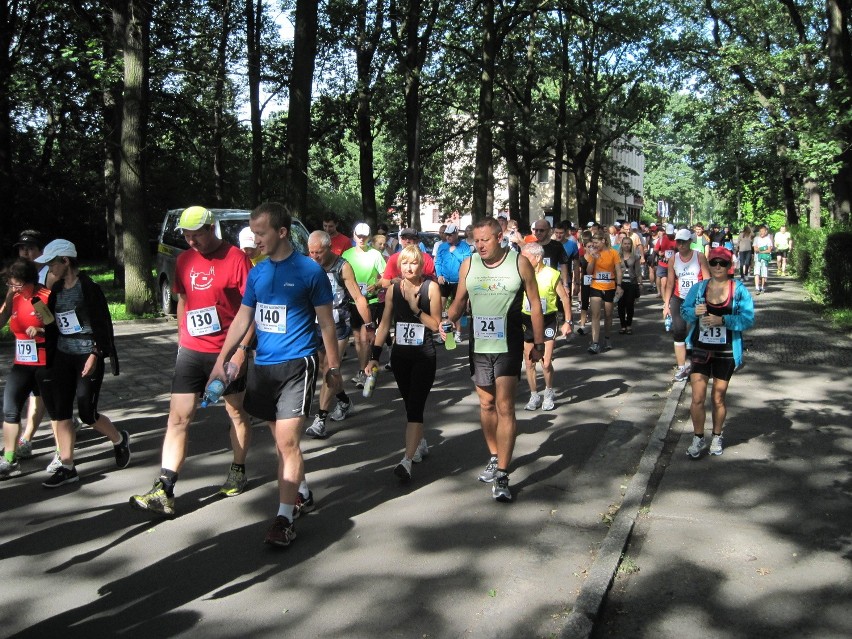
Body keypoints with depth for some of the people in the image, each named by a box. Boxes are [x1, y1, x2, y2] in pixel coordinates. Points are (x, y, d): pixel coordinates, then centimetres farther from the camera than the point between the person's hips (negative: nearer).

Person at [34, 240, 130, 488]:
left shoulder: (88, 288, -11)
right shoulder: (57, 289, 9)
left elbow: (102, 325, -13)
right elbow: (53, 323, 16)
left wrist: (94, 356, -16)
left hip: (88, 357, -7)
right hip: (63, 356, 7)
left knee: (87, 413, -4)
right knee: (60, 413, 3)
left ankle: (120, 440, 24)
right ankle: (67, 467, 10)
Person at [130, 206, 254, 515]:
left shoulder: (235, 258, -10)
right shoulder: (184, 260, 8)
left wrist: (242, 348, -17)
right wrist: (181, 339, 17)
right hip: (191, 351, 5)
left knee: (237, 414, 12)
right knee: (178, 418, -1)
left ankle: (238, 471, 31)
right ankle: (164, 491, -2)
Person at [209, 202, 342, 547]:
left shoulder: (309, 270, -8)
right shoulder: (257, 272, 8)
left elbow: (326, 323, -3)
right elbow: (242, 320, 13)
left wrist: (333, 368, 0)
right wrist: (221, 361, 9)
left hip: (296, 365, -6)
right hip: (263, 365, 6)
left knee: (287, 441, -11)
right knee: (282, 440, 15)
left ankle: (284, 518, -4)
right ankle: (302, 494, 33)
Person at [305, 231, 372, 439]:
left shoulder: (342, 267, -11)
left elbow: (358, 298, -9)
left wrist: (369, 325, -11)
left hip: (338, 326, -5)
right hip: (316, 324, 5)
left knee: (329, 371, -8)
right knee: (323, 370, 15)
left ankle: (320, 420, -6)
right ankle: (344, 401, 39)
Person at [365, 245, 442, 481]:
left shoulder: (431, 287, -6)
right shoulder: (394, 289, 4)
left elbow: (436, 325, -7)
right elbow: (385, 323, 7)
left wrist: (416, 309, -21)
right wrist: (374, 356, 2)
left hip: (424, 356, -4)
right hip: (400, 355, 4)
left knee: (415, 406, -11)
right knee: (410, 406, 15)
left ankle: (407, 461, -15)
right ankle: (421, 444, 36)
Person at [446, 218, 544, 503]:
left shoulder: (519, 263, -5)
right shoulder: (468, 265, 2)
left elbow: (535, 304, 1)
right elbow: (459, 302, 9)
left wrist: (538, 343, 0)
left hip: (508, 346, -4)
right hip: (478, 344, 4)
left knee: (504, 407, -8)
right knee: (486, 404, 15)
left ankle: (502, 475, -5)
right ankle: (495, 456, 34)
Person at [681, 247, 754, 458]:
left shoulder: (739, 290, -7)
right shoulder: (698, 288, 1)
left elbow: (748, 319, -14)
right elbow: (684, 311, 7)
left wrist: (722, 320, -26)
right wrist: (694, 312, -16)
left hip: (725, 353, -1)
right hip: (701, 350, 1)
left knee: (718, 399, 13)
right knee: (697, 398, -3)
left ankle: (717, 437, 33)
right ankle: (698, 438, 16)